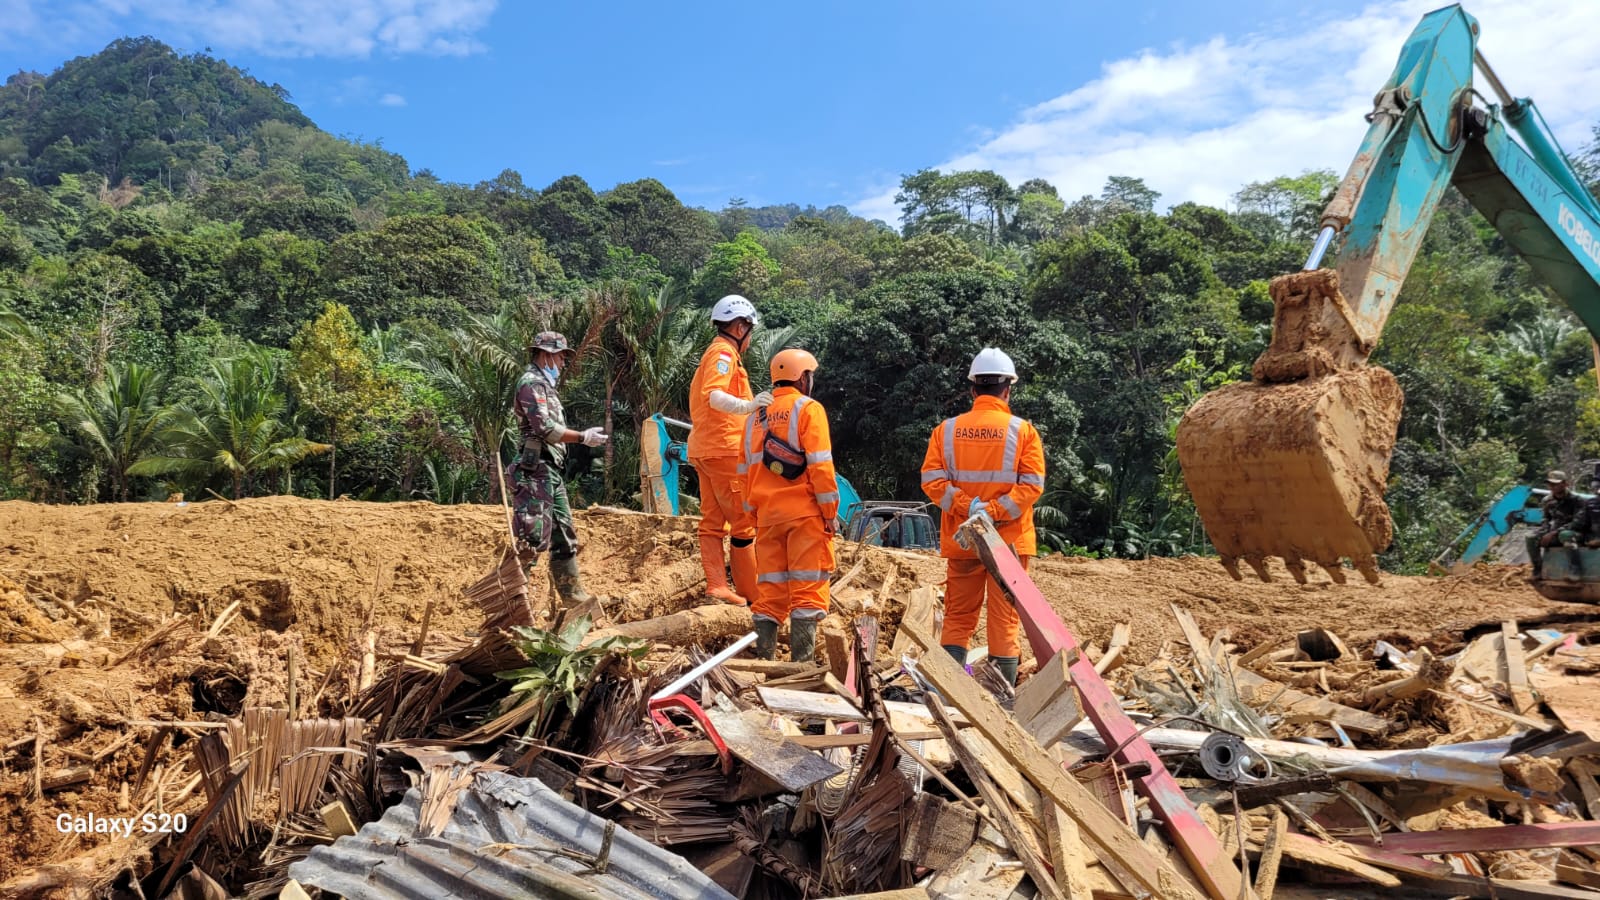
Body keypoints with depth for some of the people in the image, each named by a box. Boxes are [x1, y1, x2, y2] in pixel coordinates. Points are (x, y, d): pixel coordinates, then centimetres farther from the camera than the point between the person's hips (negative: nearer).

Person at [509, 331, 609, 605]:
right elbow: (544, 428, -18)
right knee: (532, 539, -11)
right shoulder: (531, 382, -8)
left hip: (551, 472, 10)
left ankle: (574, 597, 19)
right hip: (536, 470, -10)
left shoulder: (545, 384, 22)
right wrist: (583, 437, -13)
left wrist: (582, 436, 10)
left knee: (564, 536, 12)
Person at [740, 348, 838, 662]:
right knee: (807, 587, -3)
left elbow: (745, 471, 16)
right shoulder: (808, 408, -3)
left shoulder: (755, 418, 15)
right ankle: (802, 660, -4)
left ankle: (763, 657, 10)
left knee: (769, 588, 9)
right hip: (804, 513, -6)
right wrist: (831, 512, -7)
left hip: (767, 515, 6)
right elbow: (820, 464, -11)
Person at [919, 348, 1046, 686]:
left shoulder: (947, 429, 2)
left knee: (958, 617, 12)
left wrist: (966, 508, -12)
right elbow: (1032, 483, -13)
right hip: (1009, 540, -2)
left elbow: (932, 479, -6)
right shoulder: (1022, 430, -4)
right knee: (1005, 618, 6)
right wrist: (993, 512, -17)